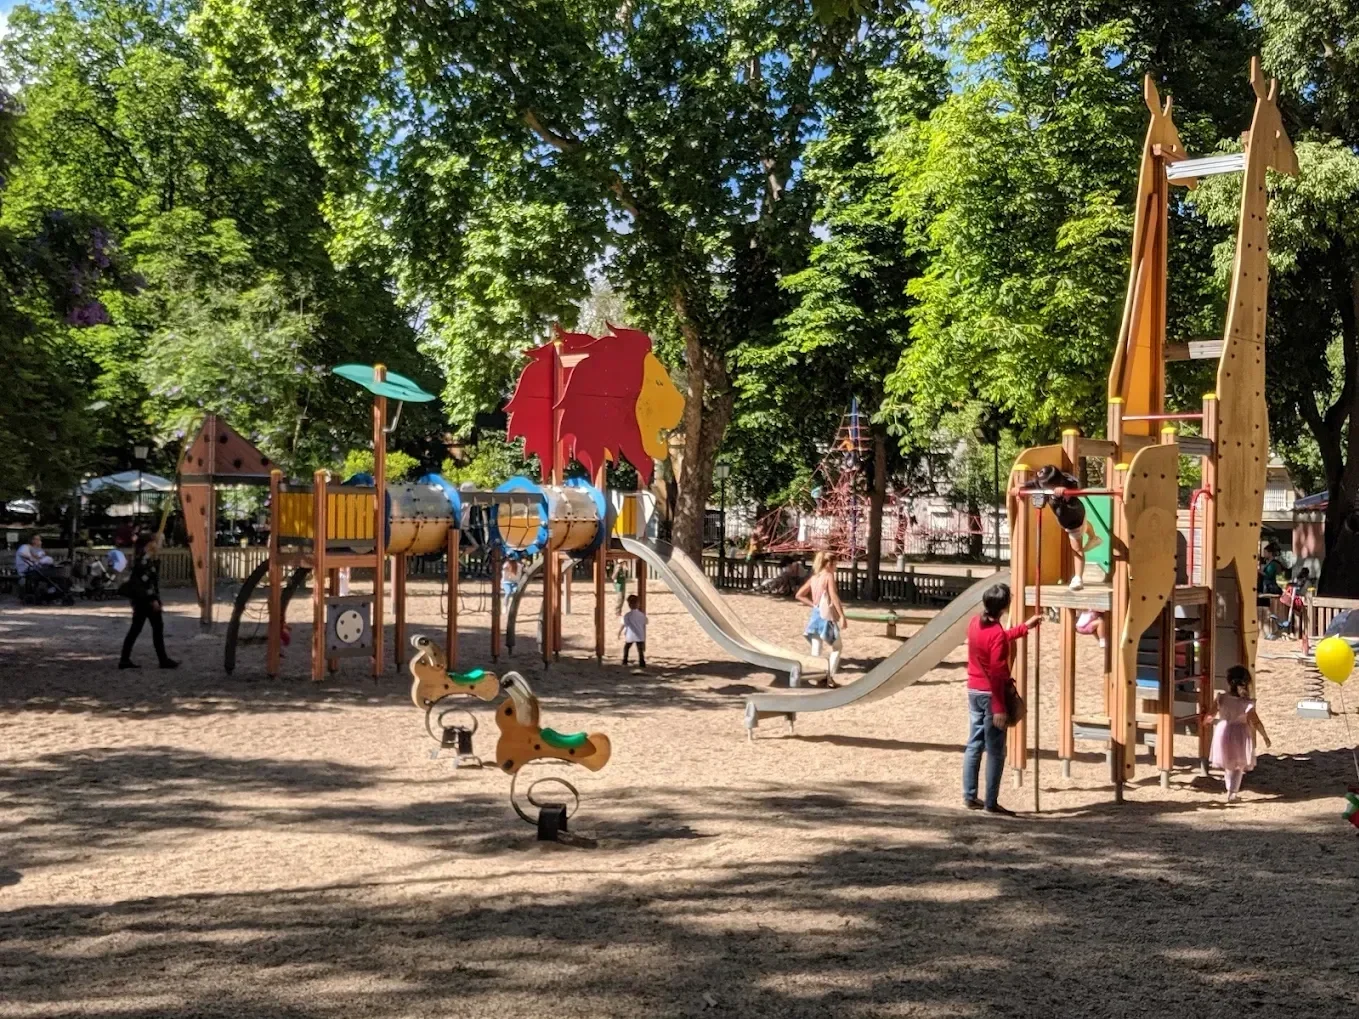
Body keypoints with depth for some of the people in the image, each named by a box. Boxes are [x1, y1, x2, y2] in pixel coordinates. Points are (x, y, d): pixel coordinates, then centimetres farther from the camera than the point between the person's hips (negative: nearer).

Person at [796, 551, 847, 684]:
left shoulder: (813, 578, 10)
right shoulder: (829, 576, -10)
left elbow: (799, 595, 12)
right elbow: (834, 597, -20)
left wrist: (813, 604, 10)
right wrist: (842, 616, -22)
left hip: (816, 615, 6)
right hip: (827, 617, -6)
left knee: (816, 652, 6)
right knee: (837, 648, 8)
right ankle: (829, 676, -1)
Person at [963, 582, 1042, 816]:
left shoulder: (975, 623, 3)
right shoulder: (996, 634, -22)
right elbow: (997, 674, -23)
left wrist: (1025, 627, 31)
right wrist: (999, 709, -21)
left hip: (973, 691, 8)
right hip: (991, 694, -8)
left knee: (974, 745, 14)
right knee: (995, 751, 0)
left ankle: (969, 797, 19)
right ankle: (991, 803, 3)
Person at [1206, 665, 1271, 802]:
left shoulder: (1222, 698, -14)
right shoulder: (1247, 703, -20)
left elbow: (1211, 714, -4)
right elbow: (1256, 723, -15)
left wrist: (1205, 720, 18)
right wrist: (1265, 737, -2)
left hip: (1224, 733, 2)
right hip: (1239, 736, -2)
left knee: (1228, 763, 24)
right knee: (1239, 766, 14)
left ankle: (1230, 788, 35)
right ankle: (1232, 792, 11)